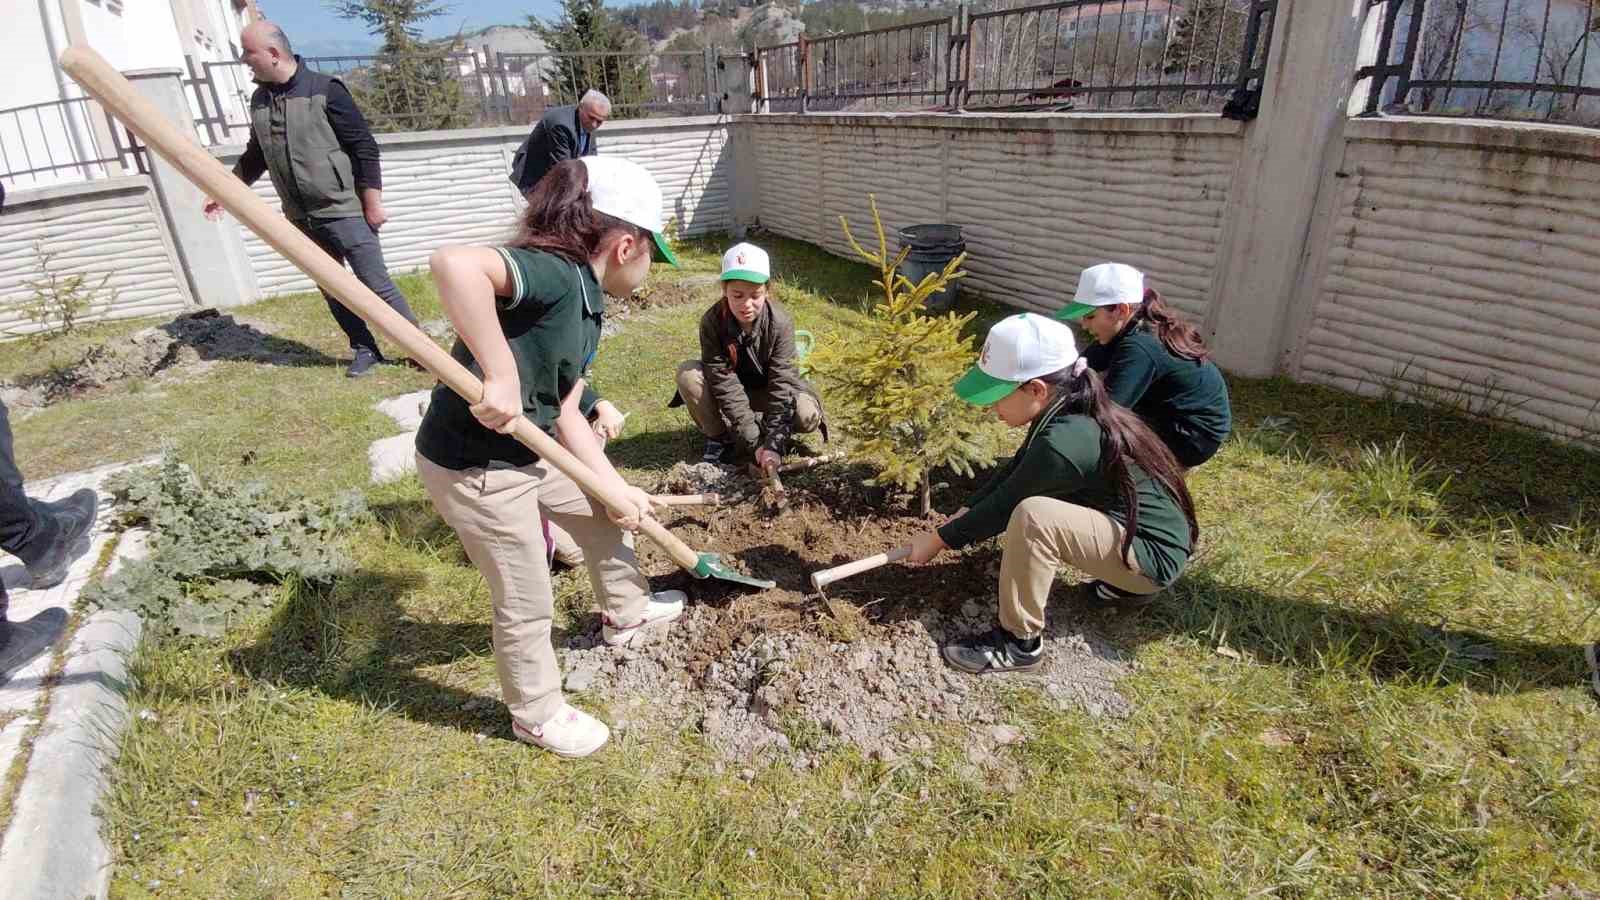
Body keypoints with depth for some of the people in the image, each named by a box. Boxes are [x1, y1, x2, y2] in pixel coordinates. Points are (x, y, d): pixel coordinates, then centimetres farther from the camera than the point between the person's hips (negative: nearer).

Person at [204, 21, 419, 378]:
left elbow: (365, 147, -10)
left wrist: (373, 203, -12)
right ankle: (365, 349, 21)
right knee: (331, 290, 9)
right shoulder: (259, 100, 8)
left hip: (344, 210, -6)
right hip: (302, 218, 6)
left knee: (377, 285, -6)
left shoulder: (324, 90, -10)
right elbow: (255, 155, 21)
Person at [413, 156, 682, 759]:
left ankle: (625, 613, 53)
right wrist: (502, 377, -39)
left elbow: (565, 415, 8)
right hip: (473, 471, -9)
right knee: (528, 605, 10)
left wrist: (618, 488, 6)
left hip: (528, 455, 9)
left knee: (604, 515, 26)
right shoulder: (554, 274, -24)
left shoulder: (586, 301, 5)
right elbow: (454, 264, -44)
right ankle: (538, 717, 37)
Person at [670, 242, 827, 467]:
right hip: (727, 390, 1)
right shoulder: (712, 322, -25)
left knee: (807, 416, -28)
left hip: (767, 392, 0)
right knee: (688, 374, -28)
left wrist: (773, 444, -39)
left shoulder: (781, 322, -26)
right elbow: (725, 383, -29)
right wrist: (754, 443, -35)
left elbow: (781, 382, -30)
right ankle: (718, 437, -8)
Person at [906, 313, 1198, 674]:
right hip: (1138, 527, 9)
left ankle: (1021, 642, -11)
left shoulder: (1063, 442, -29)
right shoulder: (1069, 412, -3)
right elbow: (1013, 472, 8)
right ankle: (1118, 574, 19)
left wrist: (939, 539, -6)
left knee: (1033, 516, -29)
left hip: (1152, 555, -9)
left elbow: (1004, 505, -18)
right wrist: (962, 515, 2)